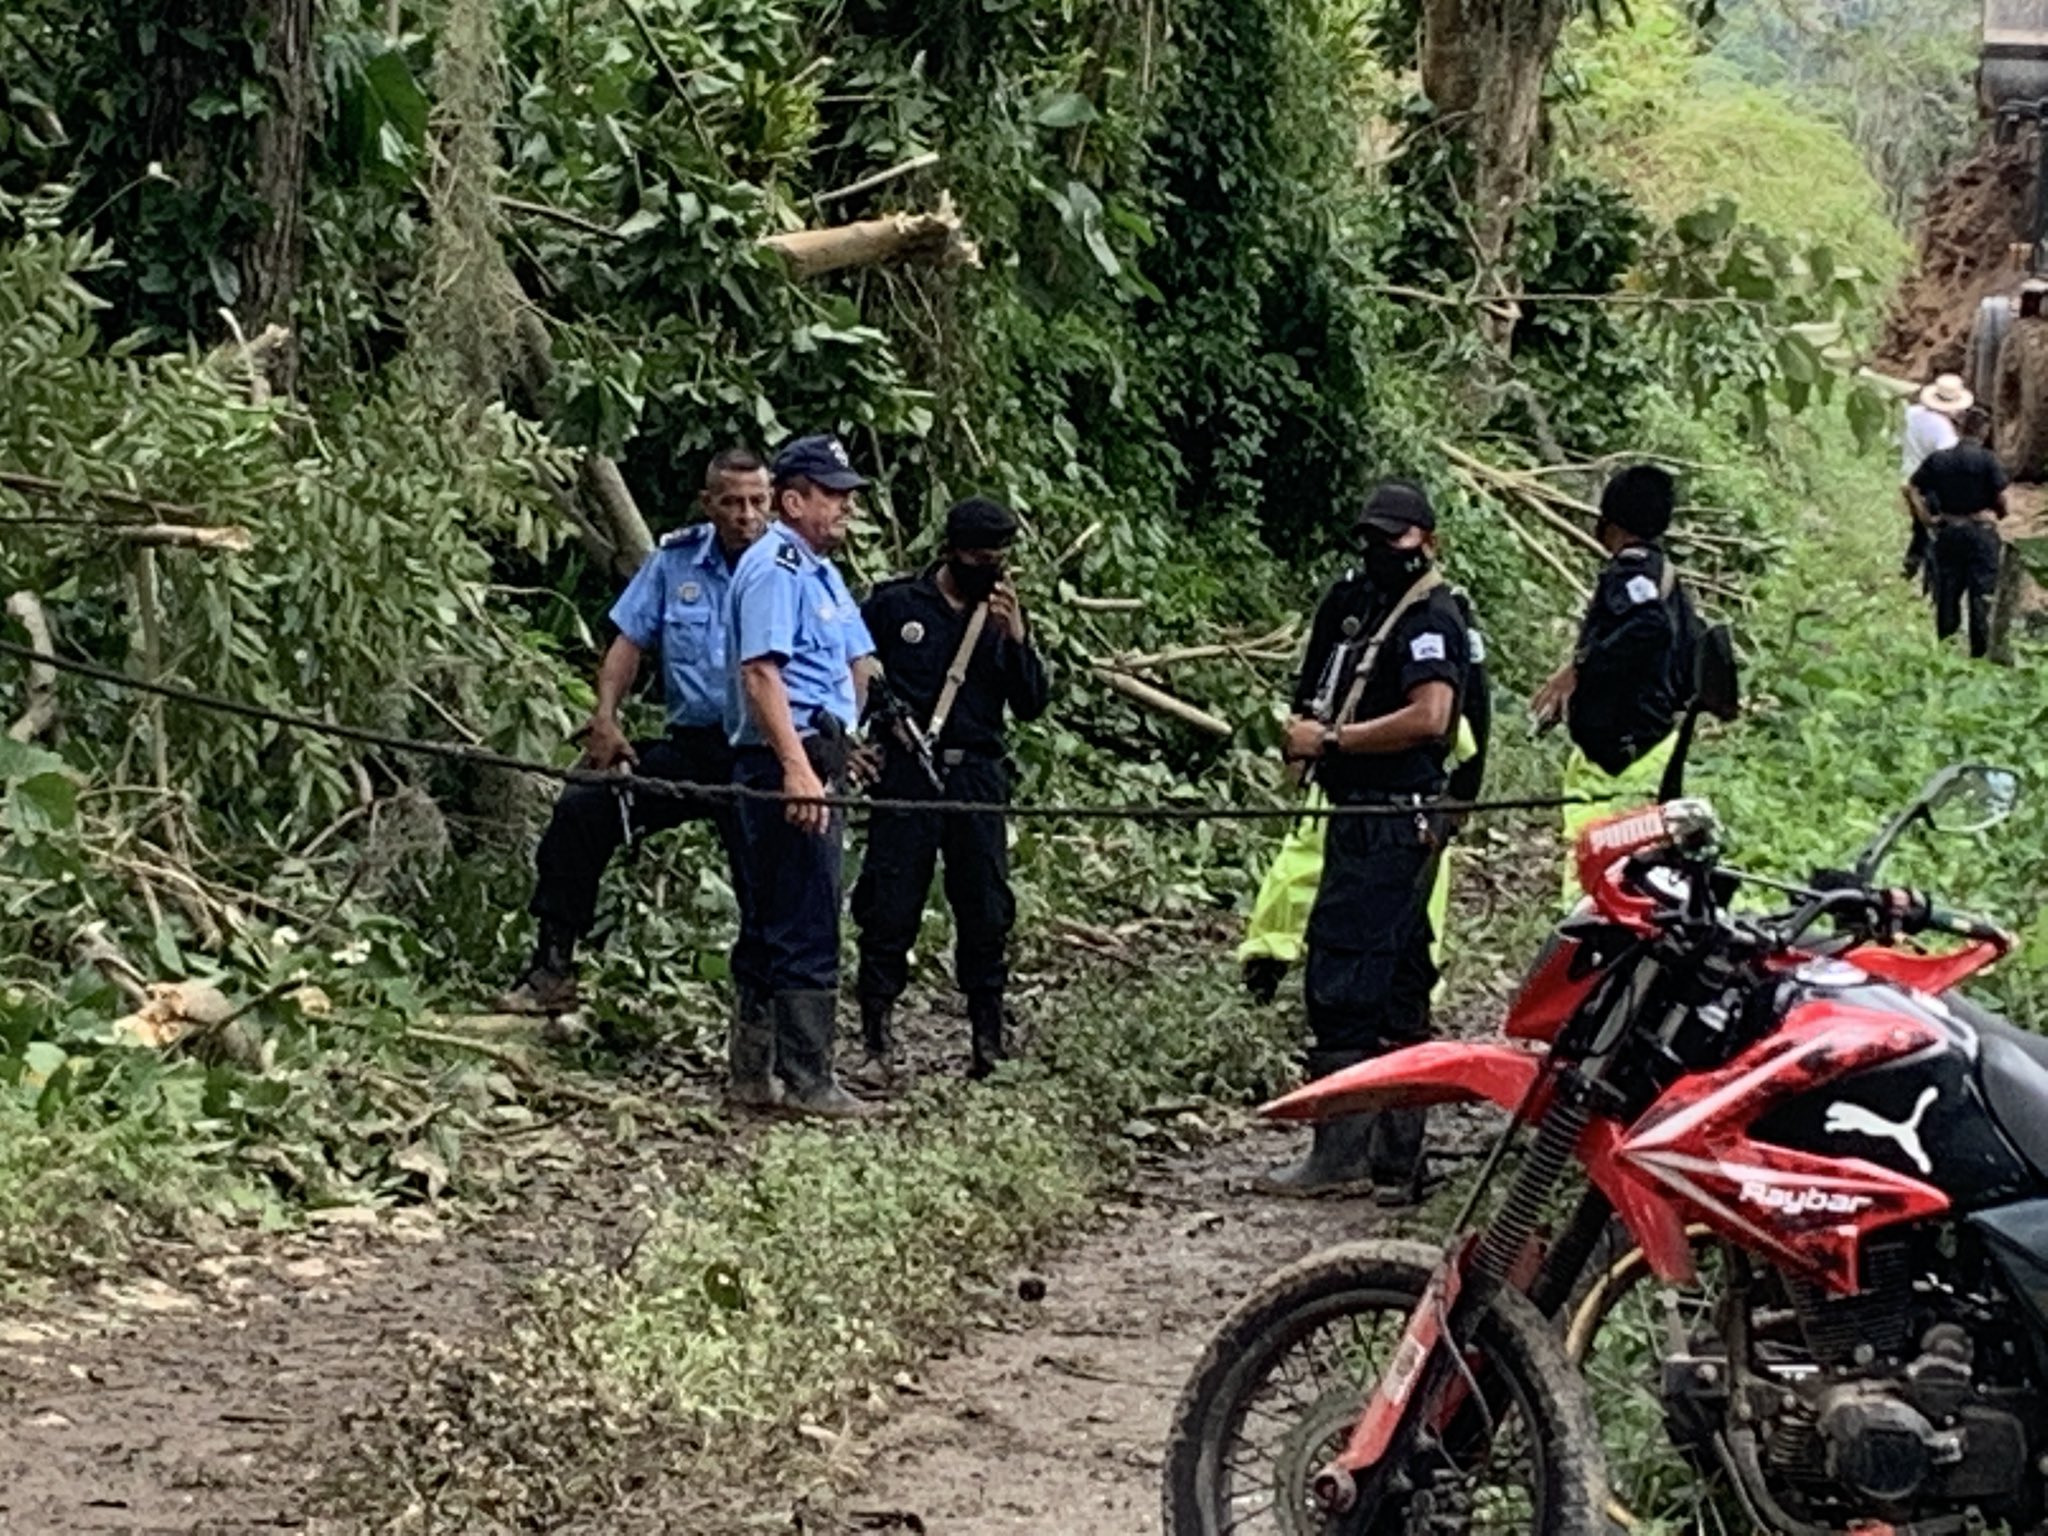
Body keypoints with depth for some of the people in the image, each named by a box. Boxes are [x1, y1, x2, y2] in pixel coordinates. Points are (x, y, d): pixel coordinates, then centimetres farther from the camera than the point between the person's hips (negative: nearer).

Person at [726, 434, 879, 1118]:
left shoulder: (821, 570, 20)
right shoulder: (775, 567, -12)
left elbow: (857, 663, 28)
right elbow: (760, 672, -22)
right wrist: (797, 768, -28)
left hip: (816, 759, 10)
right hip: (788, 761, -10)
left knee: (774, 925, 13)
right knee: (808, 931, -8)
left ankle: (757, 1070, 19)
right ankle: (806, 1081, -5)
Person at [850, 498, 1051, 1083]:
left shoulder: (1005, 616, 12)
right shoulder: (894, 604, 4)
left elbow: (1032, 705, 5)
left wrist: (1016, 638, -8)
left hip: (977, 777, 3)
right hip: (907, 773, -3)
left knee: (986, 913, 4)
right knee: (888, 909, -4)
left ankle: (988, 1043, 12)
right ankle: (877, 1044, 1)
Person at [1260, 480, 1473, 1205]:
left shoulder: (1431, 616, -10)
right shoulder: (1356, 604, 18)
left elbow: (1430, 716, -24)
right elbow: (1316, 705, 26)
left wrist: (1330, 740, -16)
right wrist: (1303, 728, 3)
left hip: (1392, 824, -10)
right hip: (1363, 818, 10)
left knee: (1341, 980, -10)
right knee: (1397, 988, 11)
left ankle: (1340, 1151, -7)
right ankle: (1396, 1161, 16)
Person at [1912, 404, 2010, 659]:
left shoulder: (1937, 459, 0)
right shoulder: (1988, 460, -11)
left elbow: (1913, 489, 0)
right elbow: (2001, 499, -9)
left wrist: (1929, 517, 7)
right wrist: (1999, 514, 12)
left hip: (1947, 531, 3)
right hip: (1981, 530, -3)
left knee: (1947, 593, 11)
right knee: (1981, 594, 4)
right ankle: (1979, 651, 6)